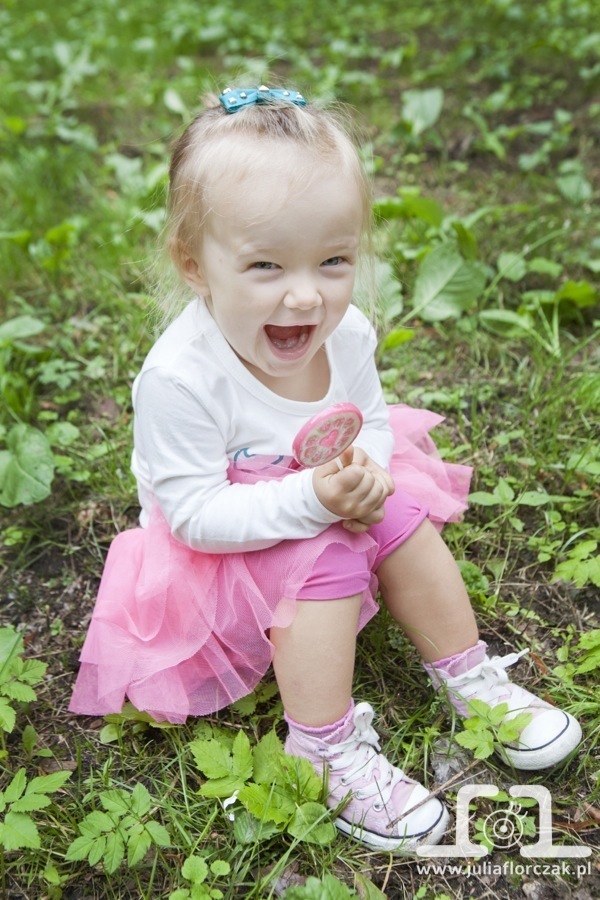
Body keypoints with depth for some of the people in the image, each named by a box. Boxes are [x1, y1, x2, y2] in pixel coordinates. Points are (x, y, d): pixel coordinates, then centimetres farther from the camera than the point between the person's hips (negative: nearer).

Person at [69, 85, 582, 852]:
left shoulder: (345, 333, -16)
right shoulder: (180, 378, -34)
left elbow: (373, 422, -1)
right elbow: (193, 515, -30)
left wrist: (367, 470, -26)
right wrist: (309, 500, -41)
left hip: (325, 503, 6)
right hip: (223, 547, -6)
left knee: (402, 514, -11)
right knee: (323, 559, -28)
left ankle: (470, 679, 9)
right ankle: (323, 751, -11)